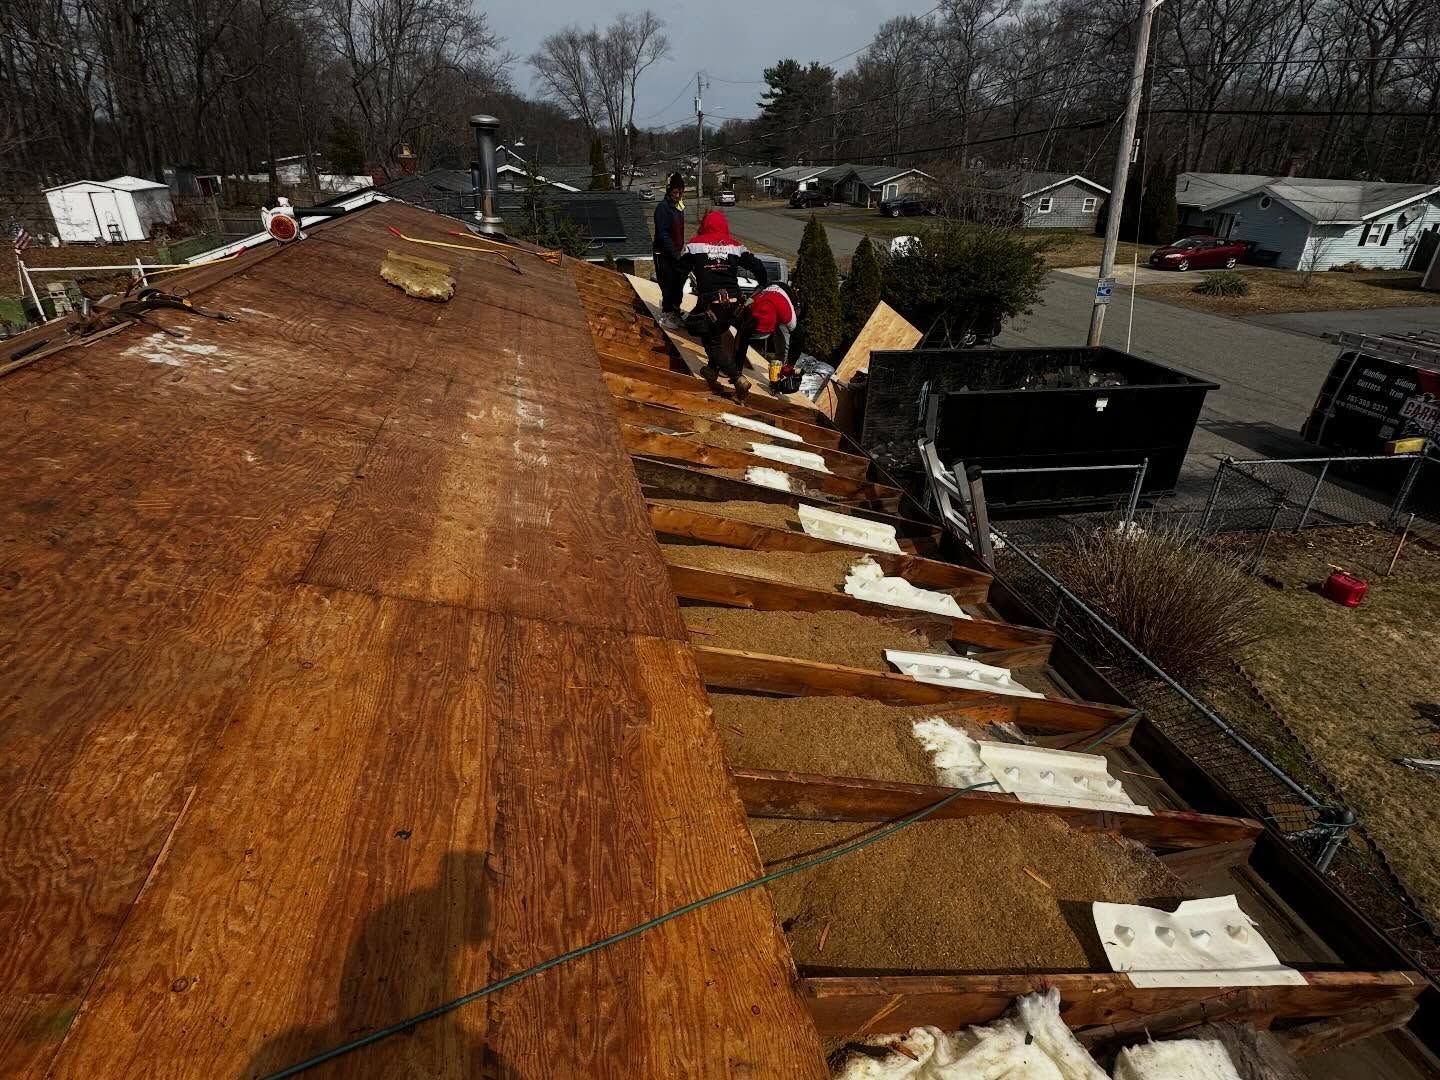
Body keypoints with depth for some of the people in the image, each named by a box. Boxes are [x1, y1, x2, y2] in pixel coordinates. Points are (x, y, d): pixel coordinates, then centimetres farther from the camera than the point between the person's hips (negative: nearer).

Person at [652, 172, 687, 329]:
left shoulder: (679, 206, 10)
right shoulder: (663, 207, -15)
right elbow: (663, 235, -20)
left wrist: (679, 251, 12)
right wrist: (675, 255, -22)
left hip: (675, 253, 8)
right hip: (664, 255, -8)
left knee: (679, 283, 12)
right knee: (669, 286, -3)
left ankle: (674, 311, 26)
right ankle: (666, 316, 9)